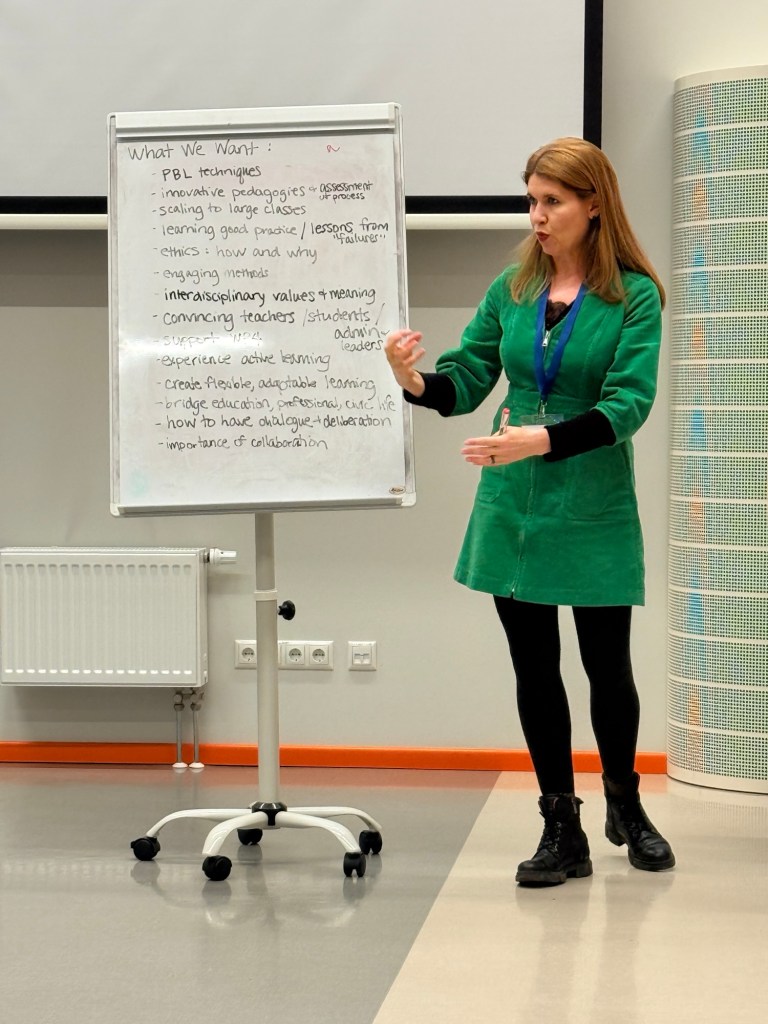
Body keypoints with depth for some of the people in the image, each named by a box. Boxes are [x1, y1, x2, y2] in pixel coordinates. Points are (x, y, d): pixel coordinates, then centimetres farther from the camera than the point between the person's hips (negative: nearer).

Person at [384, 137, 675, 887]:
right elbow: (465, 380, 1)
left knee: (607, 665, 7)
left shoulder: (633, 297, -7)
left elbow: (628, 404, -17)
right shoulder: (511, 290, 5)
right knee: (534, 669, 7)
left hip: (593, 511, -3)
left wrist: (542, 439, -31)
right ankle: (562, 831, 19)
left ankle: (625, 804, 33)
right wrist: (416, 381, -21)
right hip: (512, 507, 3)